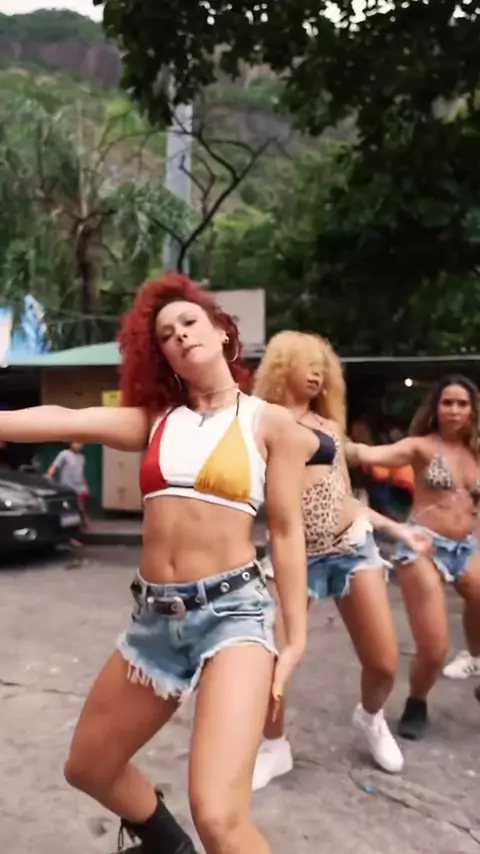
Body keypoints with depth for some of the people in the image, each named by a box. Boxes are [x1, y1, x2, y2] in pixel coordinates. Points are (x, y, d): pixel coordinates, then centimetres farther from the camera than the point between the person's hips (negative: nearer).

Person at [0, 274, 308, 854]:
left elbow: (286, 534, -1)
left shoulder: (269, 423, 0)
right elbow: (65, 421, -4)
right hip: (154, 615, 6)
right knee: (88, 768, 22)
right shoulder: (155, 420, 10)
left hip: (232, 610, -5)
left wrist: (295, 638, -3)